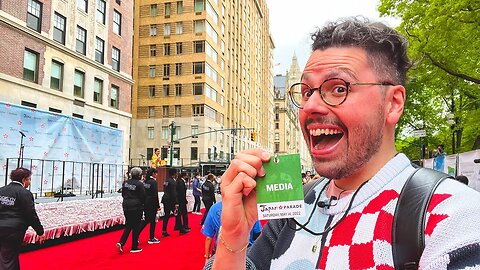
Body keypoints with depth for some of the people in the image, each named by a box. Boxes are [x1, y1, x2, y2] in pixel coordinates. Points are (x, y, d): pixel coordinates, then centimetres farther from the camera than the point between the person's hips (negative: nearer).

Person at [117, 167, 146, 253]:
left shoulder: (125, 182, 3)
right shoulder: (139, 184, -13)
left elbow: (123, 194, 11)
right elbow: (143, 196, -8)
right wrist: (142, 204, 11)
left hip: (126, 206, 6)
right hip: (136, 207, -5)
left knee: (128, 225, 16)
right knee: (136, 227, 4)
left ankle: (121, 242, 1)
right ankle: (134, 247, 11)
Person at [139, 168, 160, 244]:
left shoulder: (145, 182, 8)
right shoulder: (154, 182, -14)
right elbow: (155, 195, -15)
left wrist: (143, 203, 17)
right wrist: (158, 206, -10)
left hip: (145, 203, 7)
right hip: (152, 204, -7)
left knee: (146, 220, 15)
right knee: (153, 221, 4)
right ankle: (151, 239, 12)